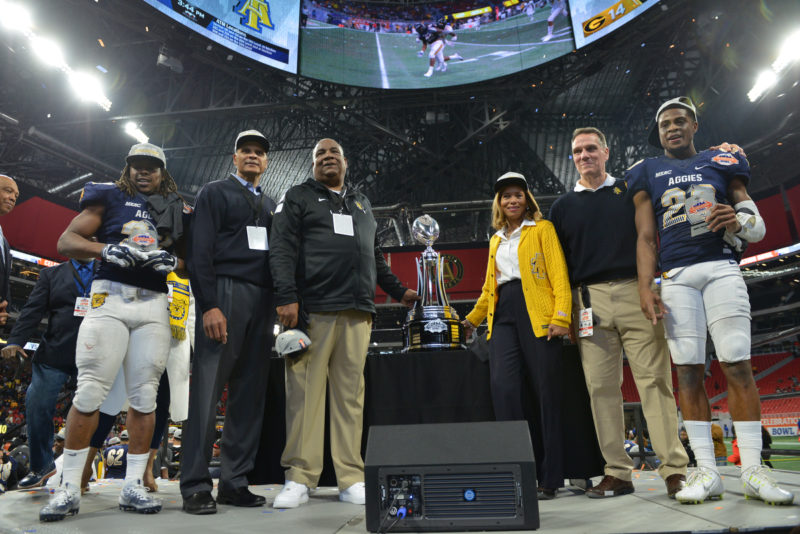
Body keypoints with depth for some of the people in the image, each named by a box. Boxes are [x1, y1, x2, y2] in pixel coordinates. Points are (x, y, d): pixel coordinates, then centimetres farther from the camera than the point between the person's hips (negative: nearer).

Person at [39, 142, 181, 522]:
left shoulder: (175, 209, 18)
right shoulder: (109, 197, 11)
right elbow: (66, 241, 5)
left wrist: (172, 260, -7)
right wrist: (107, 249, -11)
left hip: (154, 306, 2)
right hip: (111, 298, -2)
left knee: (144, 397, 1)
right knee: (90, 392, -6)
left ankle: (133, 487, 10)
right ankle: (69, 488, 7)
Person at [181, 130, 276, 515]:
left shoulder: (270, 205, 24)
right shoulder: (215, 193, 8)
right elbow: (200, 252, -3)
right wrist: (208, 305, -15)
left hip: (263, 301, 6)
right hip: (225, 293, -5)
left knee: (250, 393, 4)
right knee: (208, 389, -7)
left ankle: (234, 482, 12)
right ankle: (195, 486, 0)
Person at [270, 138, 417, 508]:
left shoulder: (362, 204, 27)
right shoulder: (298, 197, 12)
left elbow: (375, 257, 31)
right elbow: (282, 249, -1)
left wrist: (398, 291, 26)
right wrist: (287, 297, -13)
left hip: (357, 313, 4)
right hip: (312, 310, -4)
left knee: (351, 394, 2)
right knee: (305, 392, -5)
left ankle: (351, 480, 7)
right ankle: (300, 479, 4)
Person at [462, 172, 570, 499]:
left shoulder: (542, 229, 10)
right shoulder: (496, 241, 25)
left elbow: (559, 273, -1)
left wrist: (561, 316, -13)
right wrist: (472, 319, 30)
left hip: (536, 313, -4)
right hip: (503, 316, 4)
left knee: (545, 392, -3)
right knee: (503, 387, -11)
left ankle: (549, 477, 6)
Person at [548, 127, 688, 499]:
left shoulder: (631, 191, 15)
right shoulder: (562, 206, 17)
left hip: (636, 291, -1)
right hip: (590, 300, 1)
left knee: (654, 380, -5)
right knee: (601, 387, 0)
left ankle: (674, 468, 1)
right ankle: (617, 472, 8)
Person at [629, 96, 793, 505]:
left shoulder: (721, 162, 16)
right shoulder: (647, 173, 14)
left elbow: (756, 224, 13)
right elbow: (645, 237, 7)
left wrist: (736, 221, -12)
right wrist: (645, 287, -5)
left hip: (722, 268, 0)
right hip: (676, 277, 0)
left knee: (737, 364, -6)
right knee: (688, 370, -4)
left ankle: (753, 470, 2)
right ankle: (706, 471, 1)